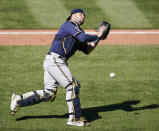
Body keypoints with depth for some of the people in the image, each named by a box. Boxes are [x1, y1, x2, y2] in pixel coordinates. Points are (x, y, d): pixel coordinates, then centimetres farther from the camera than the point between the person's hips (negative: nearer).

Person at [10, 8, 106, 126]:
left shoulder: (78, 33, 24)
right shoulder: (69, 24, -5)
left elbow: (87, 50, 21)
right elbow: (83, 38, -20)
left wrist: (98, 38, 12)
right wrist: (97, 35, -6)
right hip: (55, 60, -10)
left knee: (48, 94, 8)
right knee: (72, 86, -11)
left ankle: (19, 100, 15)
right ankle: (74, 119, -7)